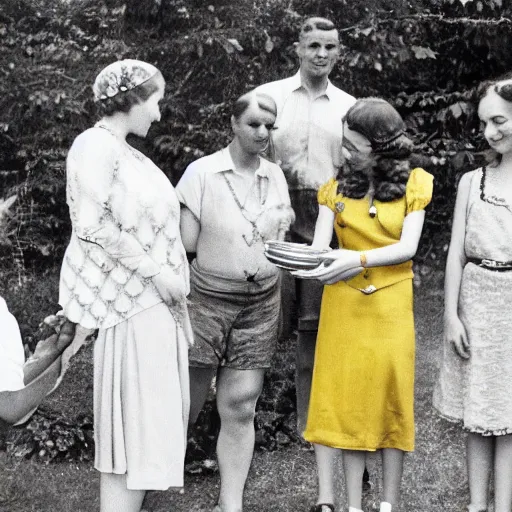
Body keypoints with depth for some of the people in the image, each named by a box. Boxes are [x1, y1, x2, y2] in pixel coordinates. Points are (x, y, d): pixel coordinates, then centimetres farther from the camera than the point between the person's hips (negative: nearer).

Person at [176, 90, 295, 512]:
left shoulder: (275, 176, 8)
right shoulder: (202, 173, -7)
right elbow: (188, 241, -10)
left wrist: (282, 224, -5)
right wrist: (259, 232, -5)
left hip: (261, 302, 4)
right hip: (208, 299, -4)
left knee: (240, 409, 3)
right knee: (185, 406, 1)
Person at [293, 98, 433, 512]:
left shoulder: (412, 183, 0)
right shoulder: (337, 186, 4)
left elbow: (408, 247, -7)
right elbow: (320, 245, -4)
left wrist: (358, 260, -22)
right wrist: (306, 264, -27)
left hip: (391, 306, -1)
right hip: (344, 305, 1)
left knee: (391, 399, 2)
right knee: (348, 399, 2)